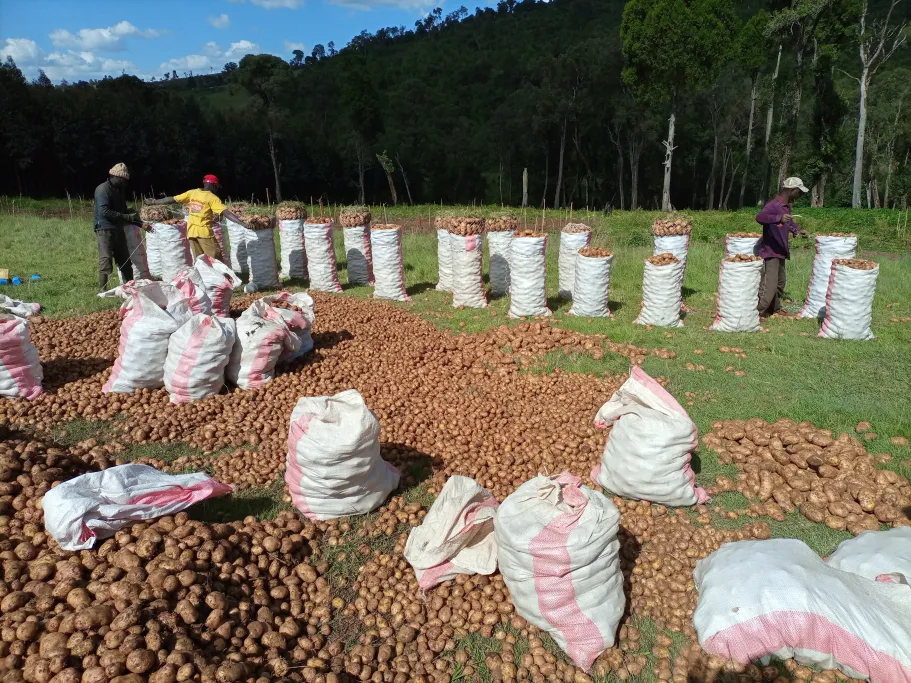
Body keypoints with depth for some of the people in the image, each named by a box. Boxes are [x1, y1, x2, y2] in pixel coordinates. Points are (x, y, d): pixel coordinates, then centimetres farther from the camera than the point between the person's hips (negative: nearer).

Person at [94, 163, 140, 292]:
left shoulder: (118, 190, 17)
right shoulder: (103, 189, -11)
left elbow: (123, 210, 23)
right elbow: (104, 211, -22)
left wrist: (140, 222, 11)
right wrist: (127, 217, -22)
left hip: (118, 230, 9)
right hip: (105, 230, -9)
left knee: (125, 261, 11)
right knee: (105, 261, -9)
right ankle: (102, 290, -5)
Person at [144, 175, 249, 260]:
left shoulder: (192, 193, 6)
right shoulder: (212, 198, -8)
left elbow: (172, 199, 9)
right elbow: (226, 213, -18)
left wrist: (153, 201, 21)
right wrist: (243, 223, -23)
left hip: (191, 231, 6)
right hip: (204, 231, -6)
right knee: (215, 260, -1)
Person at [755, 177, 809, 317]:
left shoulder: (787, 206, 12)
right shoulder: (774, 205, -18)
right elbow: (759, 217, -38)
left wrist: (797, 229, 17)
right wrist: (779, 218, -48)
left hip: (780, 252, 10)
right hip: (770, 252, -10)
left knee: (780, 282, 21)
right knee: (769, 286, -15)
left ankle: (775, 310, 35)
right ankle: (757, 313, -10)